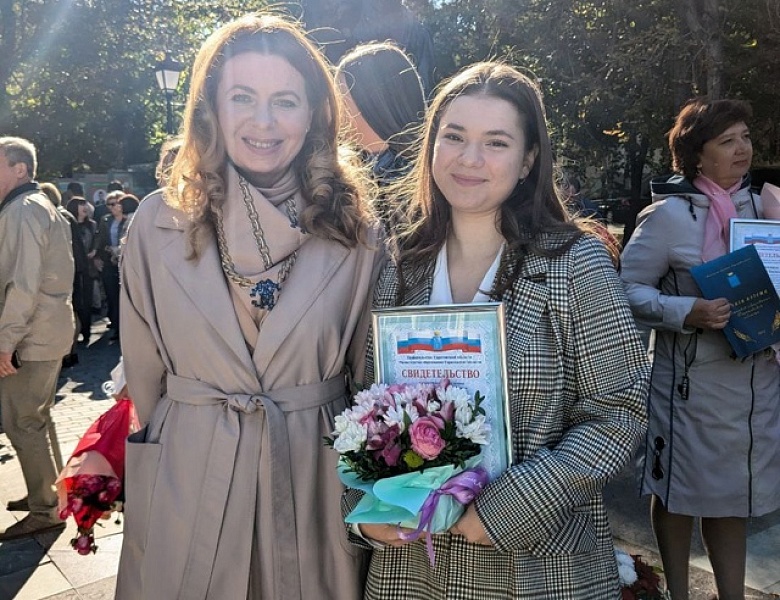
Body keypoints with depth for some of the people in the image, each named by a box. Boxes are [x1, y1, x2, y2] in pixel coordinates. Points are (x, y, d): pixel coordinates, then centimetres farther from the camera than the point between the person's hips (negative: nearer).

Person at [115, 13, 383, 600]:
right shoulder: (159, 222, -5)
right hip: (187, 482, 1)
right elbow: (143, 372, 4)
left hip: (321, 479, 0)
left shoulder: (357, 230, -6)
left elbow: (371, 369, 3)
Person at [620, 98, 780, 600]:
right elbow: (629, 287, -12)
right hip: (693, 381, -5)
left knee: (734, 492, 17)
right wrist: (686, 313, -25)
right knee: (680, 491, 10)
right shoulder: (670, 214, -12)